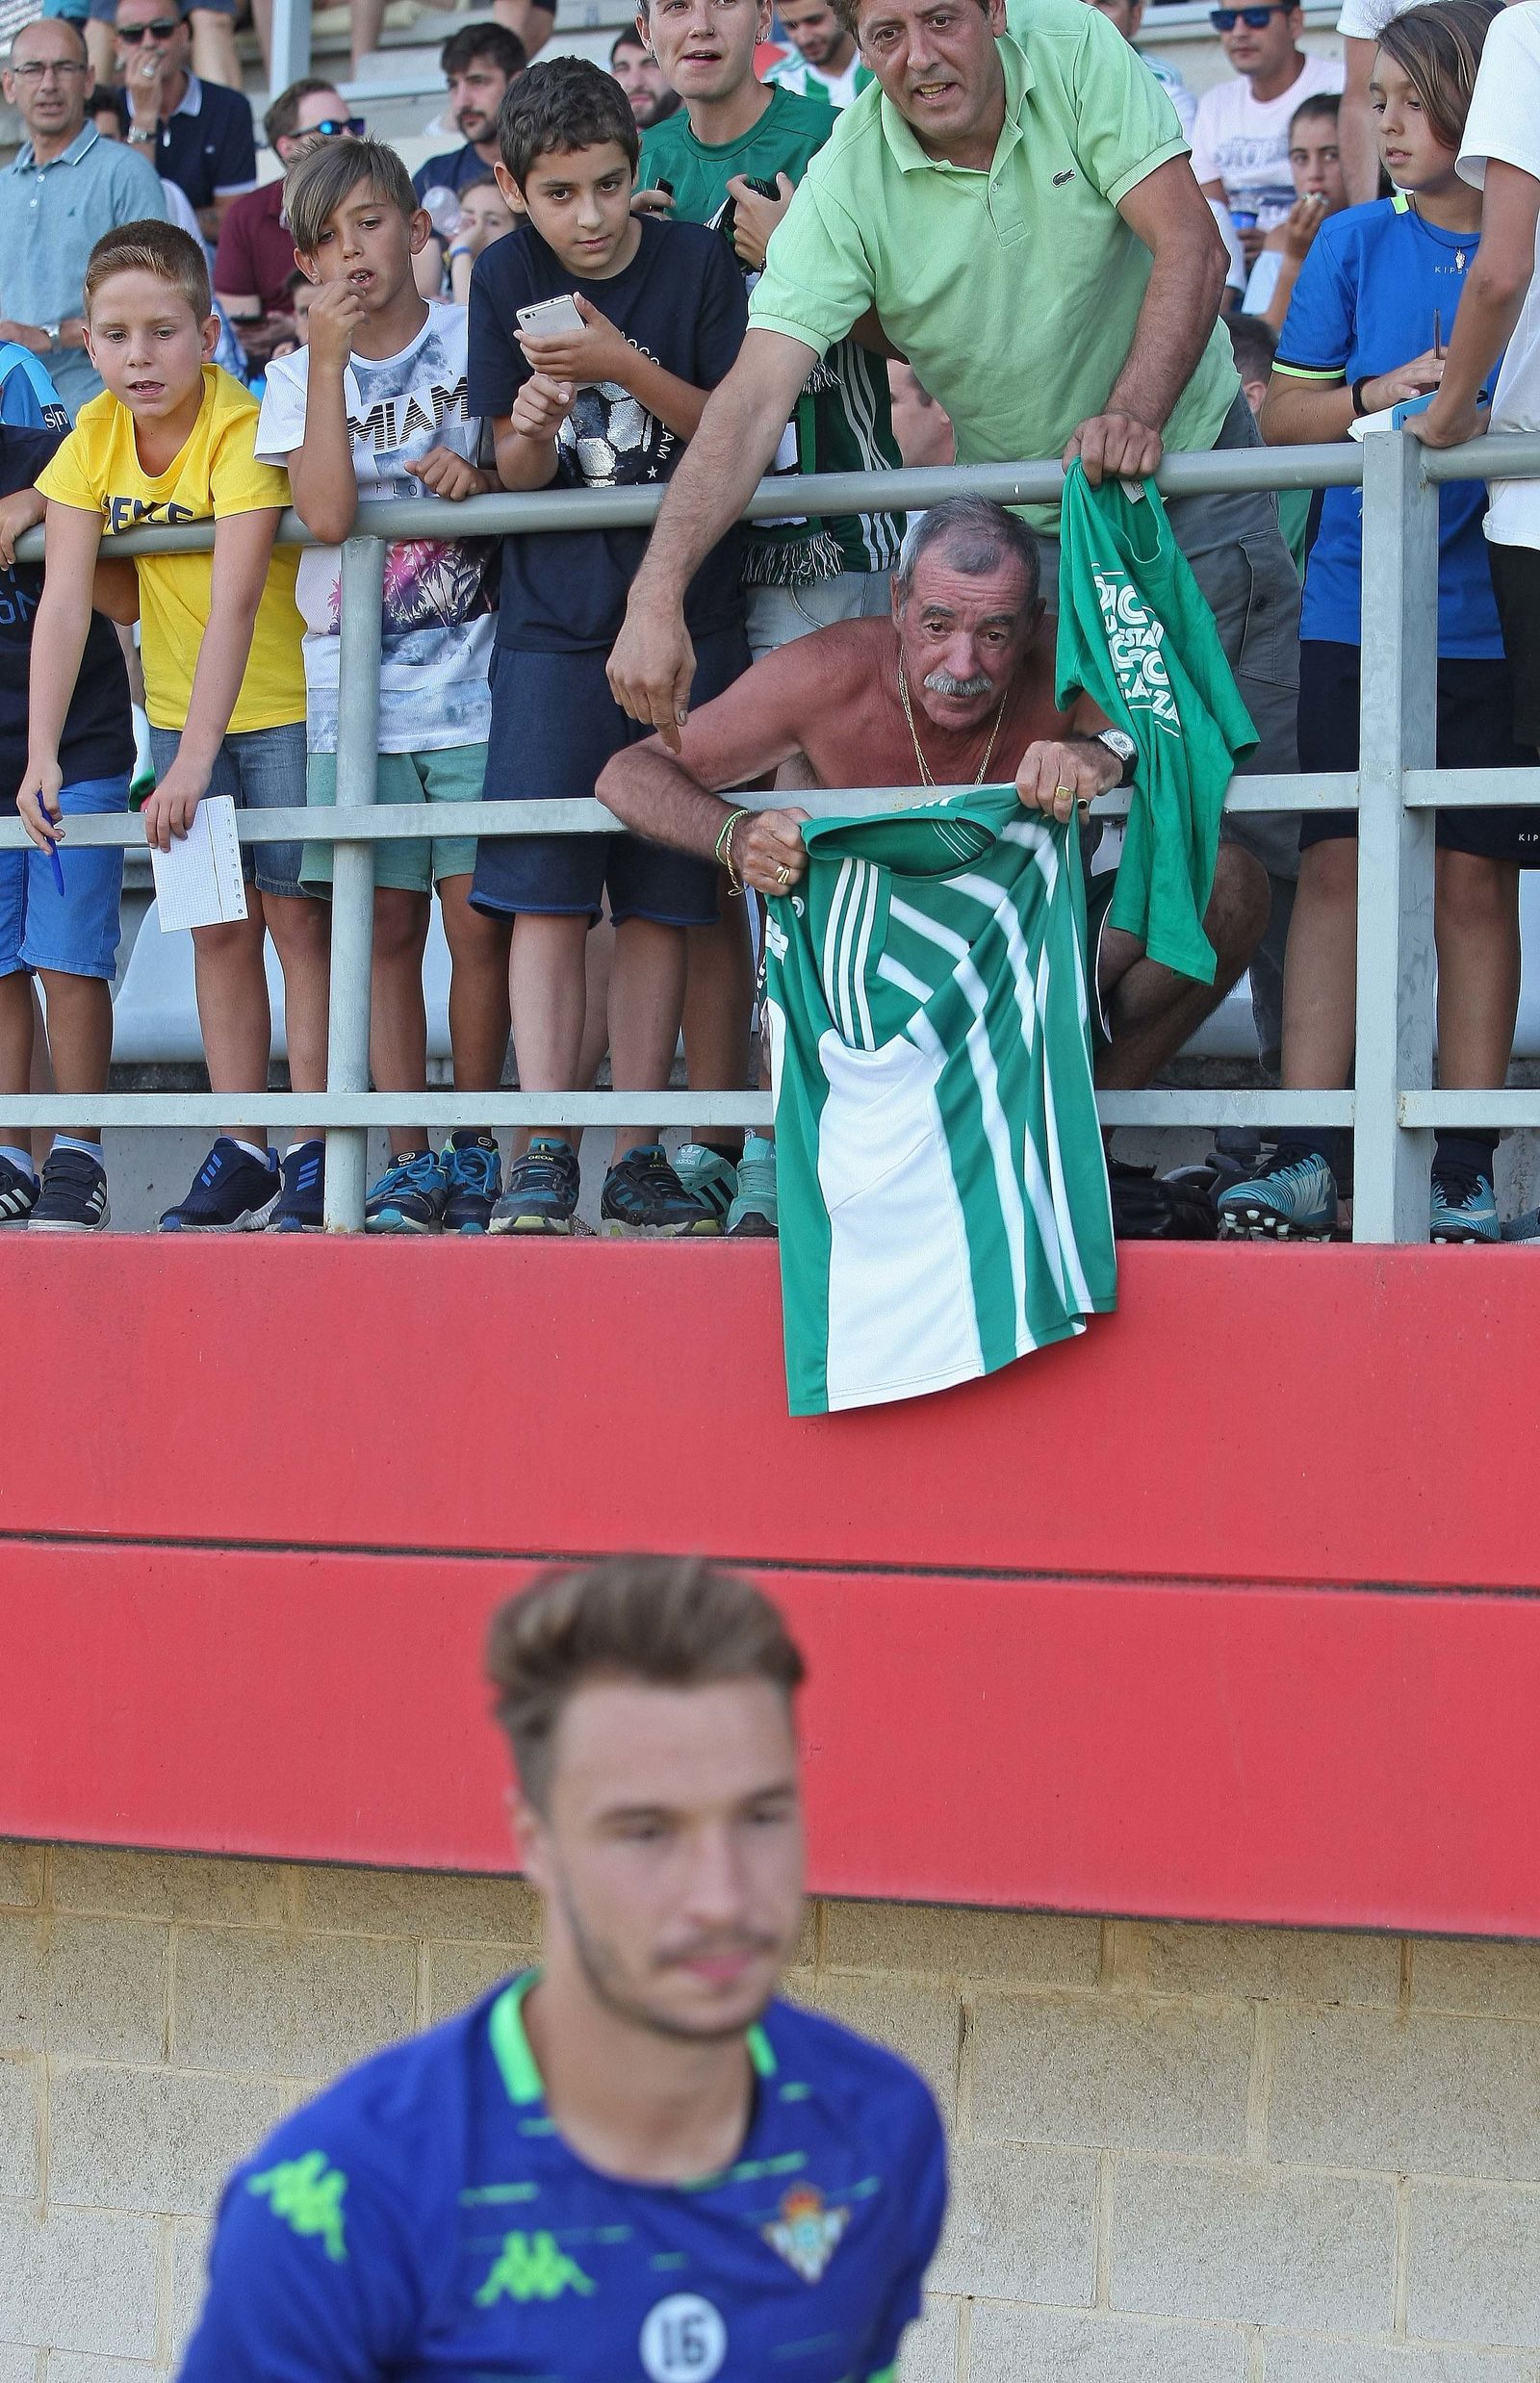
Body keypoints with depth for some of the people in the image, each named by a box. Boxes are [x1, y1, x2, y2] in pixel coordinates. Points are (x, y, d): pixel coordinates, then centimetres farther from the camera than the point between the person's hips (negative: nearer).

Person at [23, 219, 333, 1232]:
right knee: (219, 926, 6)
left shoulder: (244, 430, -24)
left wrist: (196, 758, -39)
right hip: (180, 708, 5)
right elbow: (66, 598, -14)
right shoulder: (95, 439, -8)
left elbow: (233, 602, -32)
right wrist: (41, 754, -24)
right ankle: (243, 1153, 10)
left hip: (287, 701, -5)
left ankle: (315, 1151, -1)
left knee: (296, 913, -5)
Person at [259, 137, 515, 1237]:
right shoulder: (298, 377, 6)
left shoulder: (474, 340, 3)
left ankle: (475, 1146, 9)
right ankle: (409, 1159, 6)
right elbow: (327, 512, -11)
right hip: (352, 691, 2)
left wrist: (482, 480, -13)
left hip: (471, 682, -1)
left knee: (478, 919, -4)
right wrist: (330, 357, -11)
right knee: (386, 927, 2)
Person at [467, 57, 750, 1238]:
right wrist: (534, 426, -19)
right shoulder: (507, 278, 2)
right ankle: (544, 1155, -6)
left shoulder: (695, 262, -3)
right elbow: (516, 470, 4)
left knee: (661, 900, 2)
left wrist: (627, 368, -19)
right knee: (544, 892, -7)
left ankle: (639, 1159, 7)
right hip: (554, 622, 1)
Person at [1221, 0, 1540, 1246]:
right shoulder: (1355, 243, 6)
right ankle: (1306, 1158, -1)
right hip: (1356, 608, 1)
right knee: (1337, 861, -3)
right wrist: (1381, 393, -9)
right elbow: (1283, 413, 8)